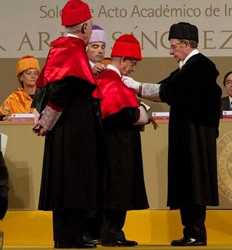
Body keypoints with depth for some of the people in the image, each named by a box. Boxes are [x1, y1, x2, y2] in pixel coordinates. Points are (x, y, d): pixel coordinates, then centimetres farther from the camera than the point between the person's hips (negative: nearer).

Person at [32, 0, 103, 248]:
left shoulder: (60, 48, 13)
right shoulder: (73, 51, -15)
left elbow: (43, 85, 17)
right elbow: (60, 89, -23)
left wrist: (44, 119, 12)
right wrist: (47, 122, -14)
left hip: (66, 130, 9)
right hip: (76, 128, -9)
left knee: (65, 183, 12)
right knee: (74, 181, -5)